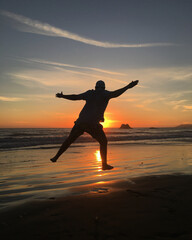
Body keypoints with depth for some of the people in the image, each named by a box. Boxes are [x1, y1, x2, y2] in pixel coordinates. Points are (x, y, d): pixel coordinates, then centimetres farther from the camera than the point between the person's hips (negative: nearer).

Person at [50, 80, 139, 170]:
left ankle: (56, 157, 25)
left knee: (70, 139, 19)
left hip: (81, 122, 4)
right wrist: (128, 86, -13)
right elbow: (115, 94, -13)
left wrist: (62, 96, 28)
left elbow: (75, 97, 15)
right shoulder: (104, 94, 5)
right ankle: (104, 164, 8)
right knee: (103, 142, 12)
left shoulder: (89, 93, 15)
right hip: (93, 124, -4)